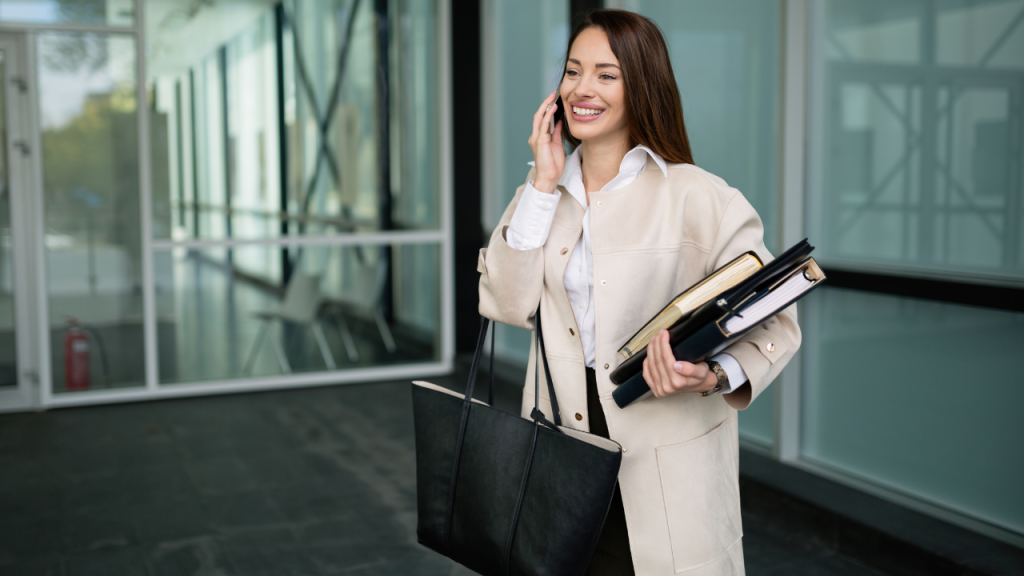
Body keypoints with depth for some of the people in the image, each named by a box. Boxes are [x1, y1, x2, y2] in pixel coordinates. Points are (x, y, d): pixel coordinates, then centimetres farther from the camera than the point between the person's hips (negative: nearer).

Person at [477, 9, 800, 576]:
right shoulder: (545, 191, 6)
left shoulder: (697, 196, -10)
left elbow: (772, 319, -9)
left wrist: (714, 377, -28)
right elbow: (506, 304, -6)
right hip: (561, 451, 4)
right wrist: (544, 183, -9)